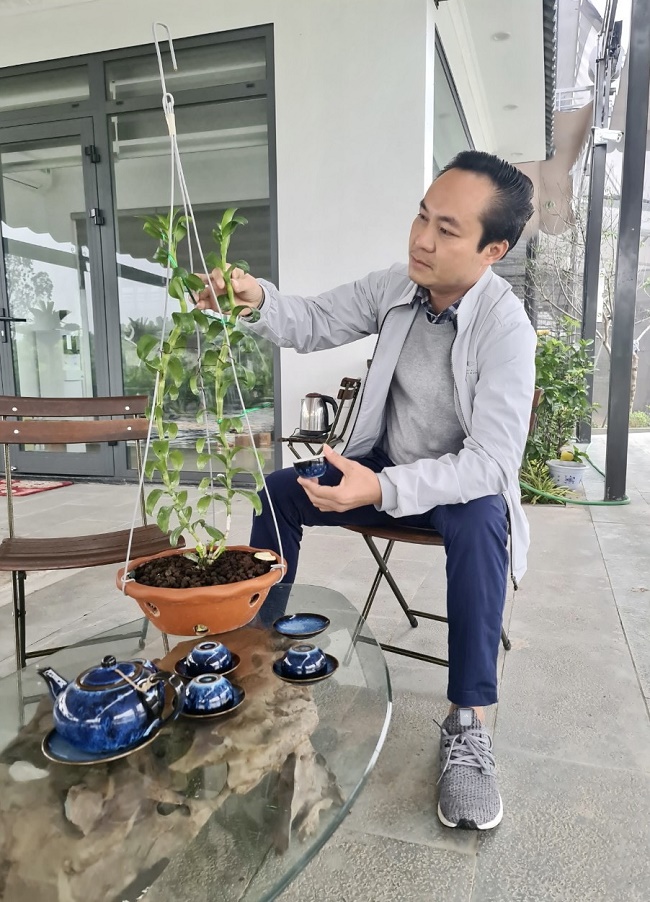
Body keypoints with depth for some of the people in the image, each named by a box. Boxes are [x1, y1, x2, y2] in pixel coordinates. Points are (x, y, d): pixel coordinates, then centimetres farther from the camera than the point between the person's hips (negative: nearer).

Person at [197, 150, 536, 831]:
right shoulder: (393, 289, -8)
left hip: (466, 484, -5)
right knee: (277, 491, -9)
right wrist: (257, 300, -24)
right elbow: (312, 324, -1)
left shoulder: (505, 328, -24)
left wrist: (383, 490, -41)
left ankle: (467, 723, -24)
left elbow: (493, 461, -30)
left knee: (480, 522, -37)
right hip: (383, 467, 5)